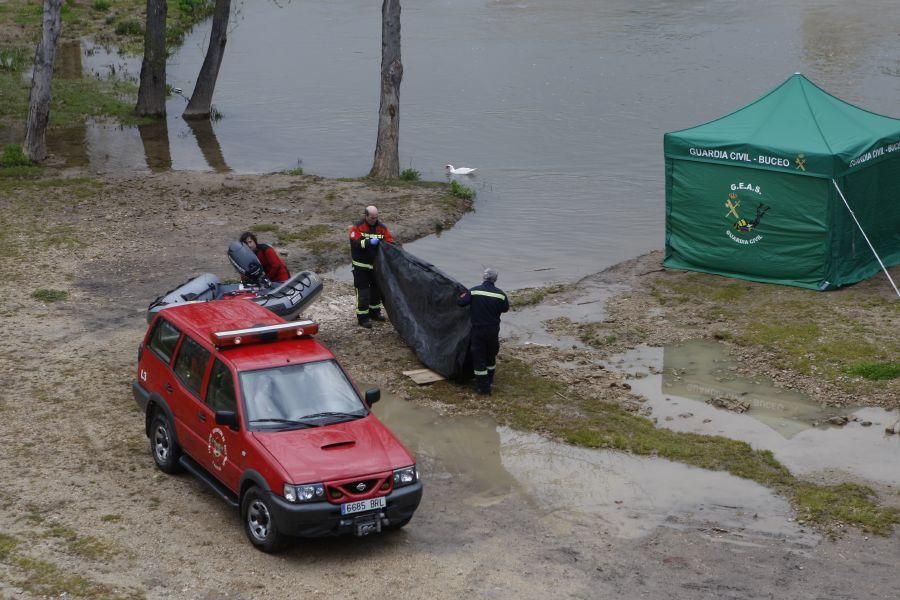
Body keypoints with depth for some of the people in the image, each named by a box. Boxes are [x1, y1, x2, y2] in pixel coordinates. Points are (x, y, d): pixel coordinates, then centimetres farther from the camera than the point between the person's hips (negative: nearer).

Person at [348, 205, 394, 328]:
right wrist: (369, 242, -35)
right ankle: (362, 317, -1)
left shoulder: (382, 227, 0)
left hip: (376, 265, 5)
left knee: (376, 289, 17)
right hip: (361, 266, -5)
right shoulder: (357, 227, -11)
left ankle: (374, 311, 35)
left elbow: (390, 242, -1)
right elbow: (355, 243, -23)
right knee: (363, 290, -5)